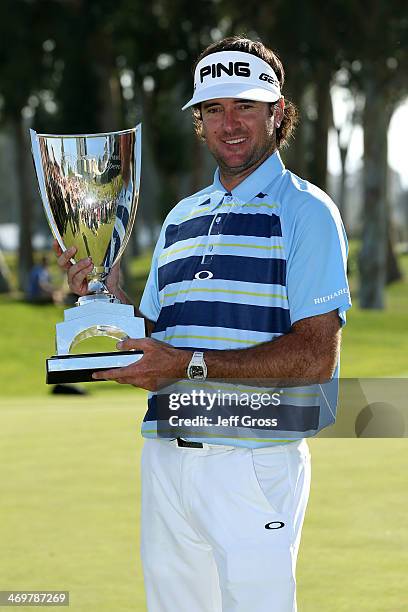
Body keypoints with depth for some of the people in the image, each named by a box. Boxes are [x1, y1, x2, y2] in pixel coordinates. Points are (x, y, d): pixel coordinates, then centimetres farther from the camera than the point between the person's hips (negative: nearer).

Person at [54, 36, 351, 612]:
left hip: (257, 462, -6)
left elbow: (317, 356, -13)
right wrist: (106, 290, 3)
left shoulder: (306, 211, -3)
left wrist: (193, 365, -18)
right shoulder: (181, 218, 19)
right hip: (166, 456, 6)